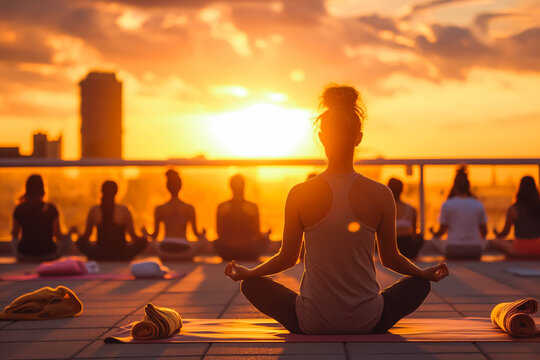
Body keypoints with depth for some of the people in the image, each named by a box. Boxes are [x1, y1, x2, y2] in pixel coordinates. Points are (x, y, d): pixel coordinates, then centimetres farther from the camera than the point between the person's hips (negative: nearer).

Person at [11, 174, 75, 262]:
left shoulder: (19, 209, -7)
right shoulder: (50, 208, -12)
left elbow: (14, 234, 7)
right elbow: (58, 236, -7)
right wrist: (70, 232, 15)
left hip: (24, 256, 2)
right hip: (47, 255, -2)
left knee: (14, 241, 35)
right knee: (66, 240, 27)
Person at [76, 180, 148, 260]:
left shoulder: (93, 210, -4)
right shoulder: (124, 210, -9)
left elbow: (86, 236, 4)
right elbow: (133, 236, -3)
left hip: (99, 255, 1)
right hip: (121, 255, -1)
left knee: (80, 241, 20)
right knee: (143, 241, 15)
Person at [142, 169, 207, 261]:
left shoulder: (159, 209, 0)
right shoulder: (189, 208, -2)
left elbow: (155, 234, 6)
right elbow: (196, 233, 5)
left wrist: (146, 234, 28)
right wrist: (202, 233, 28)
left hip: (165, 251, 2)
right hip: (183, 250, -2)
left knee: (153, 241, 35)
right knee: (204, 240, 25)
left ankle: (168, 258, 17)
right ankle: (184, 258, 12)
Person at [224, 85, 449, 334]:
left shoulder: (300, 194, -10)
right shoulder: (381, 195, -9)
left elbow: (286, 258, 0)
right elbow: (390, 259, 3)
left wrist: (245, 273, 20)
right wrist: (426, 273, 24)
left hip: (312, 323, -1)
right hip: (367, 323, 1)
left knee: (251, 284, 23)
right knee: (420, 284, 27)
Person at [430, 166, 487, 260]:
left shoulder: (447, 205, -2)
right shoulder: (478, 205, 5)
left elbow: (442, 230, 0)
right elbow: (484, 232, 11)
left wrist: (434, 234, 23)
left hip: (454, 249, -2)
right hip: (474, 249, 2)